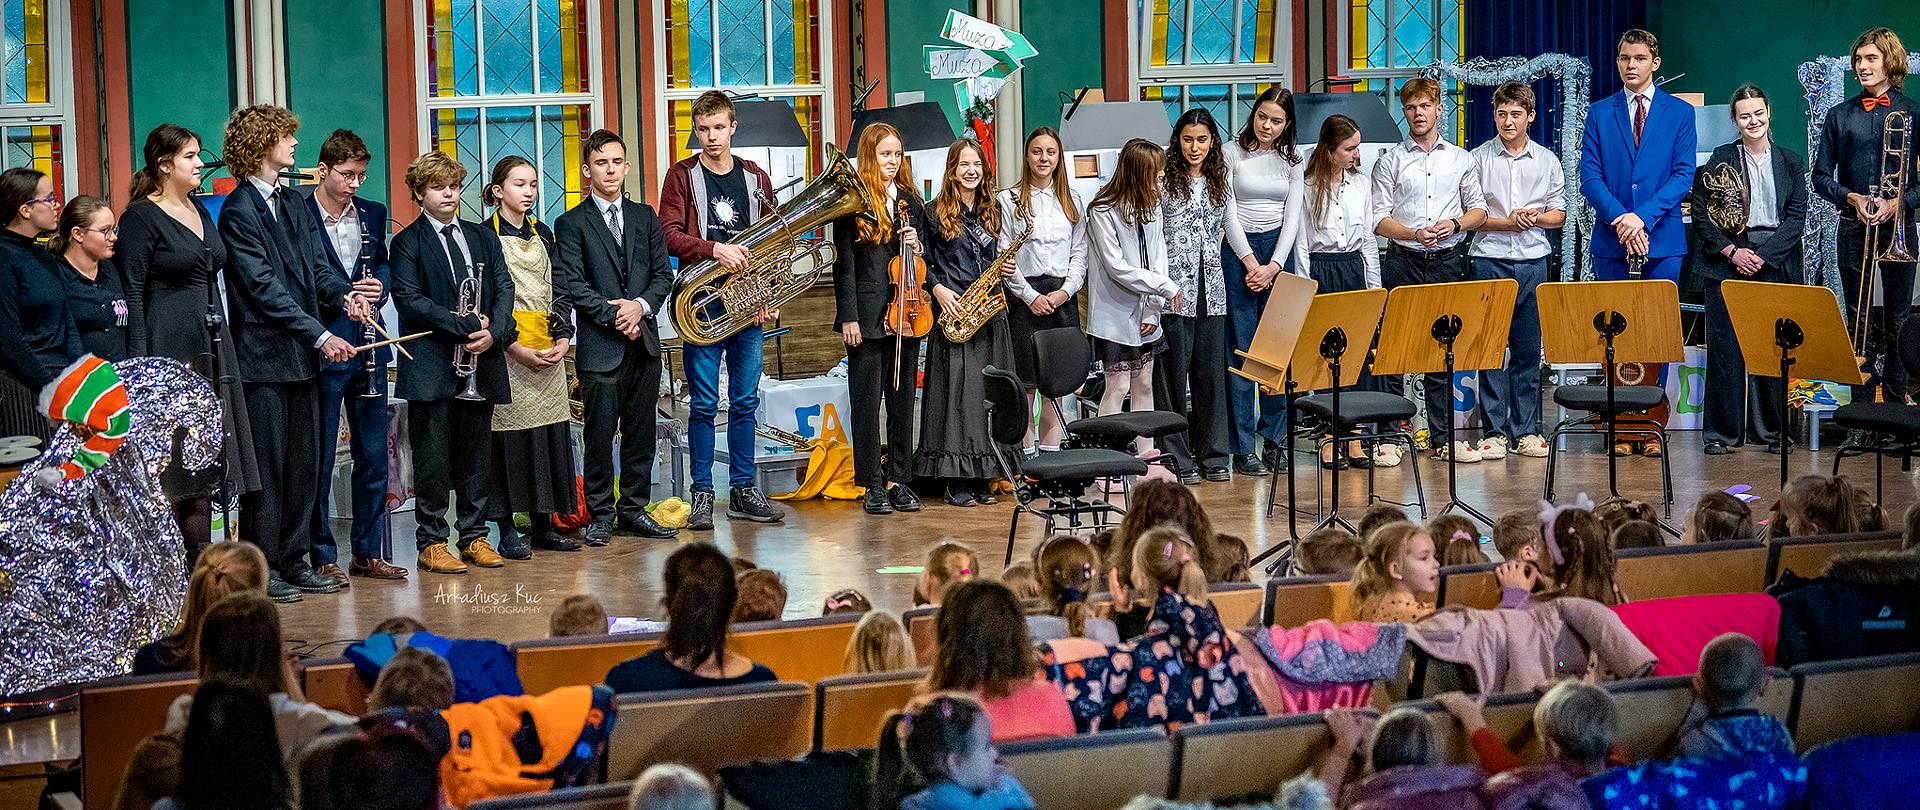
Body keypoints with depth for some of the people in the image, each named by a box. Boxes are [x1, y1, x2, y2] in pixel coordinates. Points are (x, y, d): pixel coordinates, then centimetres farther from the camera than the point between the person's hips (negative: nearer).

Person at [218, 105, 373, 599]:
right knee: (266, 463, -3)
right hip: (264, 355, -8)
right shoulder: (239, 210, -10)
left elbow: (315, 267, 14)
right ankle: (260, 566, 5)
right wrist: (320, 335, -20)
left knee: (303, 461, 10)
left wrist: (345, 295, -8)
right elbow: (264, 288, -16)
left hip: (302, 355, 8)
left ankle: (294, 559, 18)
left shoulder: (291, 203, 16)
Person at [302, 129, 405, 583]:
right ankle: (322, 557, 8)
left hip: (368, 346, 6)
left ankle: (368, 552, 20)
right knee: (320, 458, 1)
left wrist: (378, 284, -1)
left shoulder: (372, 215, 11)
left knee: (373, 456, 10)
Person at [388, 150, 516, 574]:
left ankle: (474, 535, 17)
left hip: (481, 363, 5)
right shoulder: (407, 243, 0)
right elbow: (410, 299, -10)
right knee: (433, 457, -2)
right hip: (432, 367, -4)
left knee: (476, 454, 8)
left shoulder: (483, 237, 16)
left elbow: (504, 288, 9)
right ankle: (431, 542, 4)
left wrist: (495, 332, -10)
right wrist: (466, 325, -16)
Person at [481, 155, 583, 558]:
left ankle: (543, 525, 13)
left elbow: (557, 291, 13)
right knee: (509, 433, -4)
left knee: (549, 433, 5)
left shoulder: (542, 234, 14)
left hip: (548, 348, 6)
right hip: (506, 349, -6)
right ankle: (507, 530, 1)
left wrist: (563, 339, -2)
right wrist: (517, 348, -15)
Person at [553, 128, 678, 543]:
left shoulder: (644, 217, 14)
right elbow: (571, 285, -7)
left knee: (641, 432, 8)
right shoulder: (571, 224, 0)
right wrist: (613, 315, -13)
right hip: (600, 347, -4)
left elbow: (663, 273, 10)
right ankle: (601, 515, 7)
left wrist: (642, 305, -8)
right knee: (599, 435, -1)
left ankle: (634, 509, 16)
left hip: (644, 342, 4)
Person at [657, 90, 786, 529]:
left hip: (749, 306, 3)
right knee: (704, 403, -2)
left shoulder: (756, 178, 10)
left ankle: (743, 491, 14)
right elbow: (670, 235, -8)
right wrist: (715, 249, -23)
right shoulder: (682, 176, 1)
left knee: (745, 401, 7)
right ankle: (702, 494, 4)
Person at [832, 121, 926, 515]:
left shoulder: (910, 203, 13)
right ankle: (873, 486, 5)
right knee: (867, 403, 0)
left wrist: (916, 246, -2)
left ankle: (900, 480, 15)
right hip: (867, 316, -5)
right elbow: (844, 263, -6)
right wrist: (849, 317, -11)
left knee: (902, 401, 8)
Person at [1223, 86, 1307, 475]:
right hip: (1238, 251, -3)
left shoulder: (1291, 161, 8)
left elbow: (1292, 217, 4)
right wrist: (1251, 263, -9)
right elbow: (1229, 212, -4)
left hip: (1278, 250, 3)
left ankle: (1272, 440, 9)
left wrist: (1273, 266, -7)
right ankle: (1243, 448, -2)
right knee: (1241, 351, -4)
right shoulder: (1232, 154, 0)